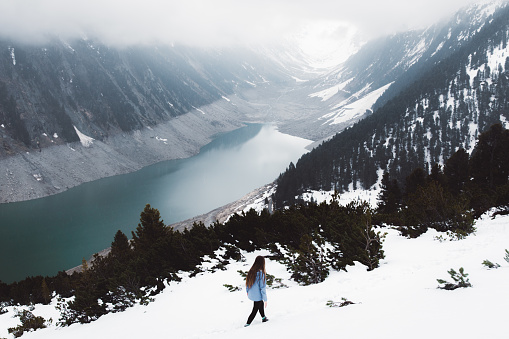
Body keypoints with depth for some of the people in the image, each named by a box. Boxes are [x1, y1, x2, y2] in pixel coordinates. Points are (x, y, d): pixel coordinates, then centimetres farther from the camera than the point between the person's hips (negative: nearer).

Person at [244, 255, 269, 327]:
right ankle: (247, 324, 12)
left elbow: (247, 282, 7)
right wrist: (265, 299, -12)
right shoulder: (261, 273, -25)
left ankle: (264, 318, 46)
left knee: (261, 304, 29)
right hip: (258, 296, -7)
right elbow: (262, 287, -20)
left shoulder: (251, 271, -6)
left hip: (251, 295, 7)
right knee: (255, 310, 11)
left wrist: (247, 292, 24)